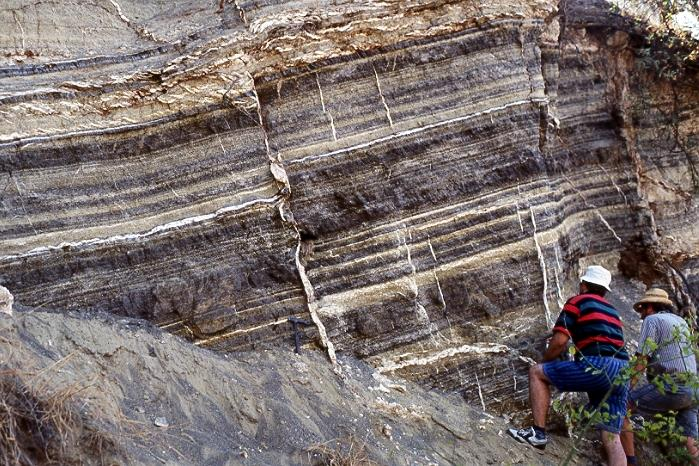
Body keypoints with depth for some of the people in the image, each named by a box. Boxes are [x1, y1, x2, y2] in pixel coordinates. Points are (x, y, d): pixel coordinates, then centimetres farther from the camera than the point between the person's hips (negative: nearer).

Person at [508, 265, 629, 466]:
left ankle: (538, 432, 0)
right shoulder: (612, 311, 29)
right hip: (622, 374, 7)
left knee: (536, 373, 7)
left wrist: (543, 363, 15)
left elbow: (559, 341, -1)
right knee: (611, 438, 5)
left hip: (599, 367, -7)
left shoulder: (577, 301, 7)